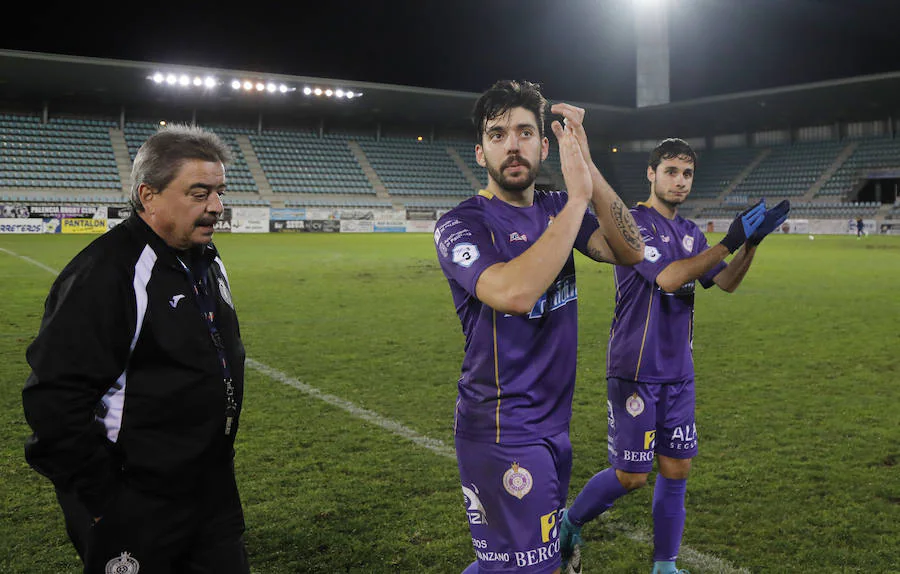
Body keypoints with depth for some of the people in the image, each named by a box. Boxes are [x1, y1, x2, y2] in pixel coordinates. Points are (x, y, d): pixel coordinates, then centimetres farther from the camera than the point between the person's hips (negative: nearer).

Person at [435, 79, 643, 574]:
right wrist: (578, 197, -27)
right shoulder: (460, 225, -13)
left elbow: (630, 252, -7)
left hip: (554, 421, 7)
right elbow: (516, 293, -31)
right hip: (503, 434, -7)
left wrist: (588, 168, -16)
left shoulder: (555, 210, 7)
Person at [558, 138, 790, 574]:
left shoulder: (689, 232, 13)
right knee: (631, 476, -2)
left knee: (676, 470, 8)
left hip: (678, 373, 7)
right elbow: (668, 278, -23)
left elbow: (726, 283, 11)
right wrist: (729, 241, -24)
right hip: (634, 372, -7)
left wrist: (751, 242, -5)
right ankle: (569, 523, 23)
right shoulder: (633, 222, -11)